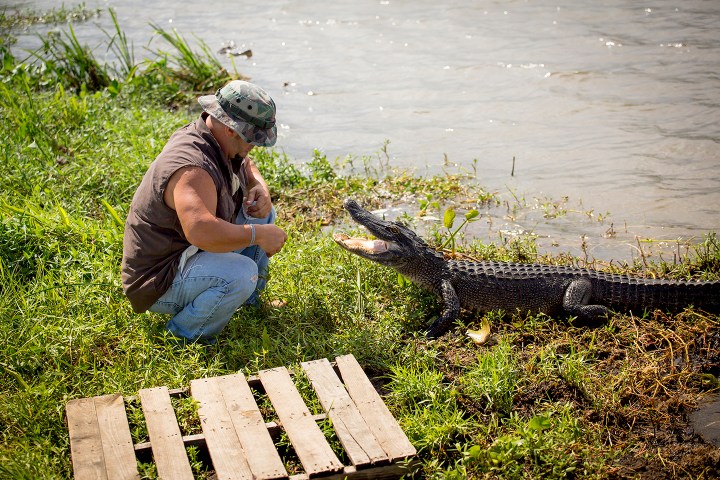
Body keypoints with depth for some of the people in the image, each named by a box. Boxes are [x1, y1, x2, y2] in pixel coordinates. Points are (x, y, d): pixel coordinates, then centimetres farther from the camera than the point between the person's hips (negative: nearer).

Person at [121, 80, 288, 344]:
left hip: (188, 252, 10)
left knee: (261, 212, 11)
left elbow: (247, 167, 21)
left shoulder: (218, 141, -1)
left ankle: (250, 299, 22)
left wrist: (261, 189, -2)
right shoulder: (192, 168, -33)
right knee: (242, 273, -35)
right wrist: (259, 234, -36)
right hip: (159, 280, -10)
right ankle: (187, 334, -10)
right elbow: (201, 231, -48)